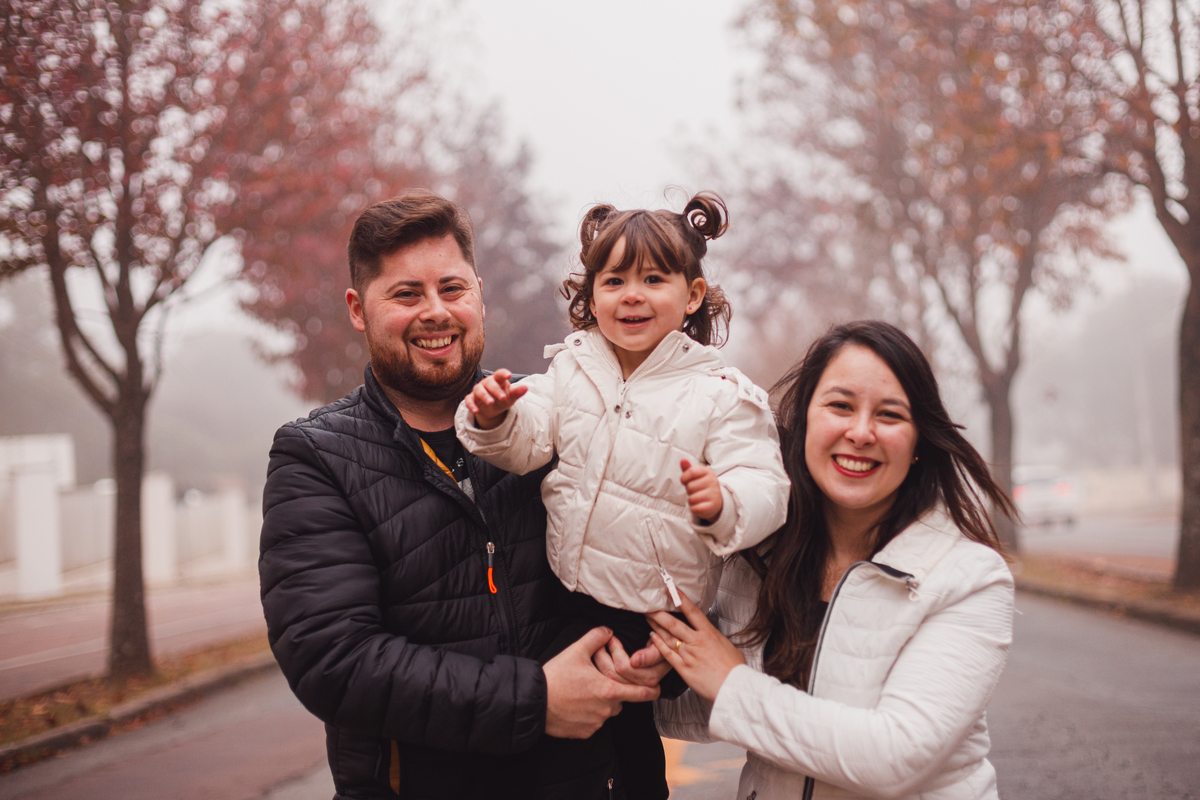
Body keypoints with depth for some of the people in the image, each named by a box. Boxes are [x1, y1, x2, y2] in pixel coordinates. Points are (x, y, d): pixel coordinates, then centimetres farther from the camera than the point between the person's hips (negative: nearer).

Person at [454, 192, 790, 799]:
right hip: (563, 591, 4)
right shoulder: (571, 367, 2)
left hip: (652, 612, -4)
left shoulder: (722, 394, -12)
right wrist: (495, 420, -24)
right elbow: (529, 442, -3)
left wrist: (723, 503, -40)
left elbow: (763, 488, -18)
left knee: (630, 732, 8)